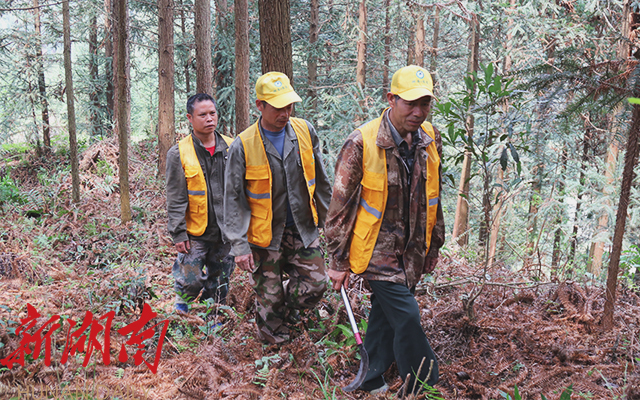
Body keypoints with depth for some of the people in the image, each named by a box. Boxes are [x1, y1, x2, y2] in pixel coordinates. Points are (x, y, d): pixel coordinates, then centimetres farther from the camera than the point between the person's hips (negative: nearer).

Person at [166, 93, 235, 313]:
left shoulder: (231, 148, 2)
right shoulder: (179, 153, -6)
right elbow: (175, 199, -5)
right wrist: (178, 233, -8)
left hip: (225, 230, 3)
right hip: (195, 232, -3)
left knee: (220, 281, 14)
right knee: (190, 280, -1)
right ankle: (181, 307, 29)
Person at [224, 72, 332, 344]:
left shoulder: (305, 131, -2)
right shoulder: (243, 146, -12)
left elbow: (321, 181, 9)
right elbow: (233, 199, -8)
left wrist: (329, 219, 12)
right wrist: (239, 246, -11)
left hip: (304, 229, 3)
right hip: (265, 236, -3)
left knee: (315, 286, 3)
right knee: (269, 299, 8)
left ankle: (285, 302, 34)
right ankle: (275, 343, 32)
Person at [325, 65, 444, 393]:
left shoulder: (431, 139, 1)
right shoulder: (361, 143, -17)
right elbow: (340, 204, -11)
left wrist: (434, 246, 18)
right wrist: (338, 261, -8)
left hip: (411, 252, 6)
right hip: (376, 249, -5)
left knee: (386, 314, 14)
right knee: (406, 317, -7)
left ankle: (370, 380, 30)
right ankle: (424, 386, 11)